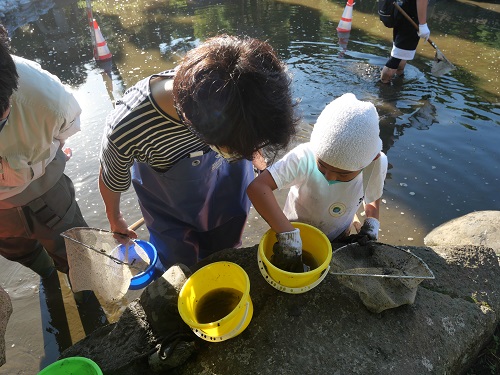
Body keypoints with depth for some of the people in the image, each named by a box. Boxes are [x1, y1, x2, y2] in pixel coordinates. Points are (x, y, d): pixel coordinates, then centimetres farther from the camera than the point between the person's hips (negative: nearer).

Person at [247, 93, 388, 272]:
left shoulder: (377, 163, -24)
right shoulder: (305, 158, -39)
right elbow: (257, 187, -51)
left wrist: (372, 221, -18)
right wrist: (289, 236, -53)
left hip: (336, 243, 3)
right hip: (295, 234, -2)